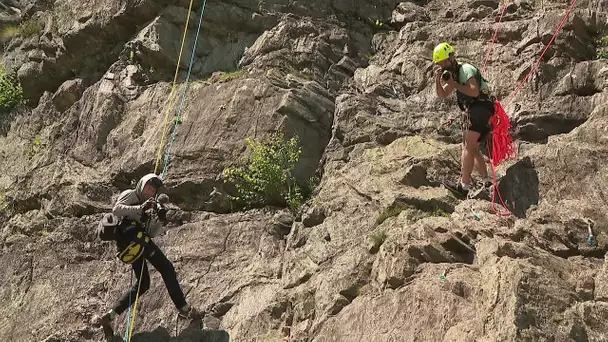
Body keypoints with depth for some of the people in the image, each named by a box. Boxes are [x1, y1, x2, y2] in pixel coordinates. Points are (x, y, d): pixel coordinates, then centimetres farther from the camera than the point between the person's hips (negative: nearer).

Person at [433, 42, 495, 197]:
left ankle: (464, 185, -21)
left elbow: (474, 91, -23)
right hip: (473, 112, 11)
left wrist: (454, 85, -19)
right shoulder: (452, 74, 20)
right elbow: (442, 95, 18)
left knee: (468, 147, -16)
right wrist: (438, 80, 2)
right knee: (472, 149, 13)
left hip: (480, 108, -11)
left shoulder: (466, 69, -9)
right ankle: (486, 181, 14)